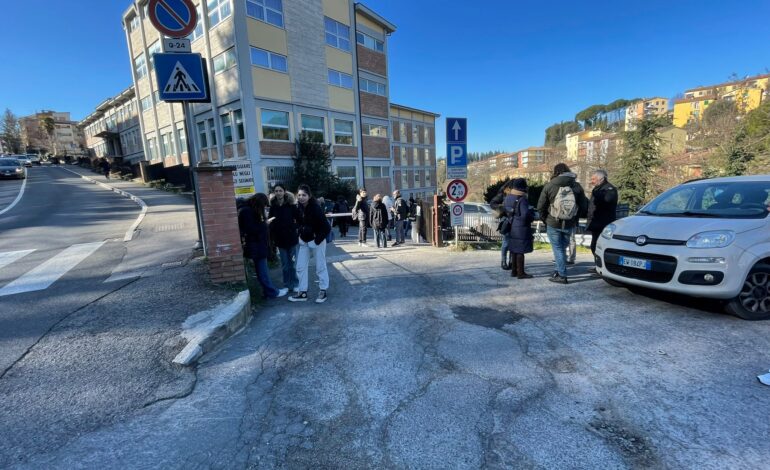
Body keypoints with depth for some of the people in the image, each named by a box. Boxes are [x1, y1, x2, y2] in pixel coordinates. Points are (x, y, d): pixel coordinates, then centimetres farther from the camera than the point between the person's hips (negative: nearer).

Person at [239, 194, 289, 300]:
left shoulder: (252, 210, 13)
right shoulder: (246, 211, -16)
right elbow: (251, 230, -20)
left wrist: (265, 221, 3)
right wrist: (265, 223, -12)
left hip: (259, 245, 10)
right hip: (255, 246, -10)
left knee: (263, 270, 12)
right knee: (263, 271, 0)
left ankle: (269, 291, 18)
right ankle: (272, 292, 7)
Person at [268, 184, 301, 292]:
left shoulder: (291, 205, -5)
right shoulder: (273, 206, 0)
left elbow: (299, 219, -4)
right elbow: (270, 223, 1)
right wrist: (272, 238, -4)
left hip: (292, 238, -2)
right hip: (280, 239, 2)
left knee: (293, 263, 7)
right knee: (284, 265, 11)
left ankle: (295, 284, 21)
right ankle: (287, 285, 23)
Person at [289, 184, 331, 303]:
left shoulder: (316, 208, -20)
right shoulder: (299, 208, -2)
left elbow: (326, 227, -21)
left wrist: (317, 240, -18)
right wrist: (300, 236, 6)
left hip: (317, 241, -7)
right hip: (304, 241, 7)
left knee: (320, 267, 5)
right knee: (300, 267, 8)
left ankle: (323, 291, 18)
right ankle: (303, 293, 19)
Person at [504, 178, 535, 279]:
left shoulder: (507, 198, 6)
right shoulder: (522, 200, -19)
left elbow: (505, 211, 14)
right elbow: (526, 215, -24)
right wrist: (532, 216, -5)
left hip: (512, 228, 8)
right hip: (521, 229, -8)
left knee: (514, 250, 15)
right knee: (520, 251, -2)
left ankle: (514, 271, 23)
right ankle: (521, 273, 5)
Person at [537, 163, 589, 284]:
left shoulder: (549, 185, -8)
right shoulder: (577, 186, 2)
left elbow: (540, 206, -8)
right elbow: (584, 206, 3)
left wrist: (545, 219, 6)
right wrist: (574, 217, 16)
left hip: (553, 223, -3)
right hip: (569, 224, 4)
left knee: (558, 249, 2)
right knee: (563, 248, 18)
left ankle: (562, 275, 1)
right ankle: (560, 271, 24)